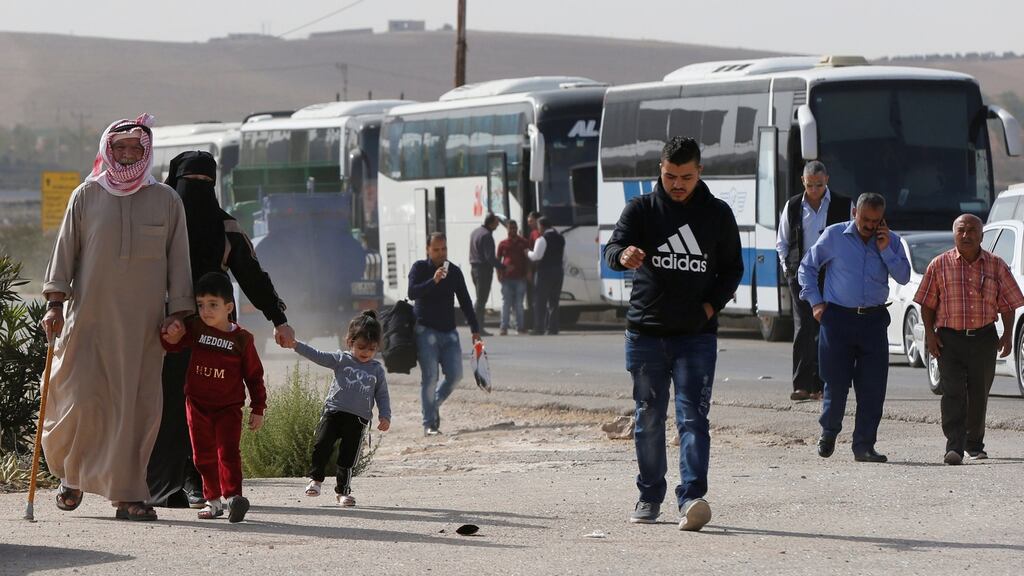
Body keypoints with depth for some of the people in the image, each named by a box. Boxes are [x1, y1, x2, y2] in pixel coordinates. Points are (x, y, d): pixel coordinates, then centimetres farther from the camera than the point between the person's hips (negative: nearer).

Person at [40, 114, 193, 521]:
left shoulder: (166, 201, 8)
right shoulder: (86, 197, 6)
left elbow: (178, 260, 9)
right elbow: (65, 250, 6)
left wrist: (177, 312, 3)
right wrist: (55, 302, -3)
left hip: (143, 322, 1)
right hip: (89, 317, -1)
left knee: (138, 407, -4)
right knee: (82, 400, -6)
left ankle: (128, 495, 1)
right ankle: (72, 475, 20)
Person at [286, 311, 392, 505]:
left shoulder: (377, 370, 7)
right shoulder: (341, 360, 3)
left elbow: (382, 396, 11)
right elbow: (317, 356, -3)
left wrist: (385, 416, -3)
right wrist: (296, 345, -14)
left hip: (358, 418, 1)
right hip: (333, 411, -1)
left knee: (348, 457, 3)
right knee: (321, 445, -12)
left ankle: (343, 491, 16)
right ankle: (315, 479, 7)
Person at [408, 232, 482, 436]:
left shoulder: (454, 271, 11)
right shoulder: (419, 268, 0)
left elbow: (465, 301, 15)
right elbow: (412, 293, -15)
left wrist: (475, 329, 11)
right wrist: (433, 281, -27)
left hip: (449, 331, 5)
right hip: (426, 330, -5)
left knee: (455, 375, -2)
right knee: (430, 377, -10)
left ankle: (434, 405, 23)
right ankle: (429, 423, -7)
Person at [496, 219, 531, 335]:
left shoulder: (524, 243, 8)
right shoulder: (503, 244, 8)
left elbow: (528, 259, 12)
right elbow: (498, 259, 10)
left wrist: (528, 272, 3)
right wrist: (499, 273, -1)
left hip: (520, 277, 0)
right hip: (506, 277, 0)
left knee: (518, 303, 5)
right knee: (506, 302, -1)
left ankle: (520, 327, 11)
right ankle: (504, 327, -1)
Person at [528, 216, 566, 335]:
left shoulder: (542, 239, -13)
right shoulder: (560, 238, 11)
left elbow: (536, 256, -16)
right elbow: (563, 255, 17)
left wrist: (528, 253, 2)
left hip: (544, 271, -7)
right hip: (558, 270, 7)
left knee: (540, 301, -1)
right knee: (554, 301, 9)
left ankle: (539, 328, -4)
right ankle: (553, 328, 5)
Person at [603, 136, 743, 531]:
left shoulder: (717, 214, 7)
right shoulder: (642, 209, 3)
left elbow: (733, 268, 15)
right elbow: (612, 250, -11)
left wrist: (713, 304, -3)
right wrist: (624, 255, -37)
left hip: (697, 335, -1)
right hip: (646, 332, 1)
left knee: (693, 417, -12)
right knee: (649, 418, 8)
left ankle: (691, 498, -22)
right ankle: (650, 497, 20)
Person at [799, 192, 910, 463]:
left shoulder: (891, 241, 7)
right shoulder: (834, 236, 2)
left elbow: (903, 277, -1)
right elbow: (807, 266, 11)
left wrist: (885, 250, -11)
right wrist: (815, 301, 3)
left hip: (874, 320, 2)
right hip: (838, 318, -2)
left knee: (873, 387, -3)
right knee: (836, 382, 0)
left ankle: (864, 445, 3)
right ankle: (829, 430, 27)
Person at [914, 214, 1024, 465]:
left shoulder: (996, 265, 5)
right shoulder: (940, 265, 2)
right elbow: (927, 303, 5)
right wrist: (929, 333, -5)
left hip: (984, 338, 2)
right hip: (949, 339, -2)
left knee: (979, 393, 10)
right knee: (953, 393, -12)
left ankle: (975, 444, 27)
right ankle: (954, 447, -19)